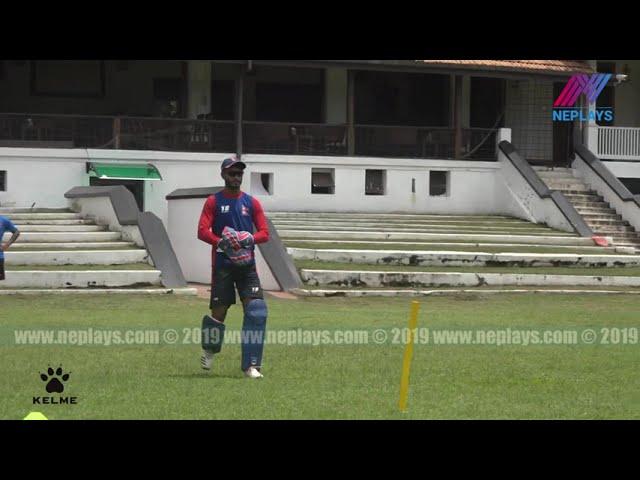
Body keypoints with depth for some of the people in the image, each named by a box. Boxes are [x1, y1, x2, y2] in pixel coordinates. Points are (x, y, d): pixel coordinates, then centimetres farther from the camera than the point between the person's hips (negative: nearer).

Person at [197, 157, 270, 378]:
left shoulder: (251, 203, 9)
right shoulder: (214, 201, 3)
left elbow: (264, 233, 6)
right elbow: (202, 231, -6)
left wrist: (250, 239, -15)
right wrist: (222, 242, -22)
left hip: (247, 264, 2)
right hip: (222, 265, -2)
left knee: (256, 310, -12)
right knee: (218, 311, 1)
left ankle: (251, 364, -9)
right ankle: (209, 351, 31)